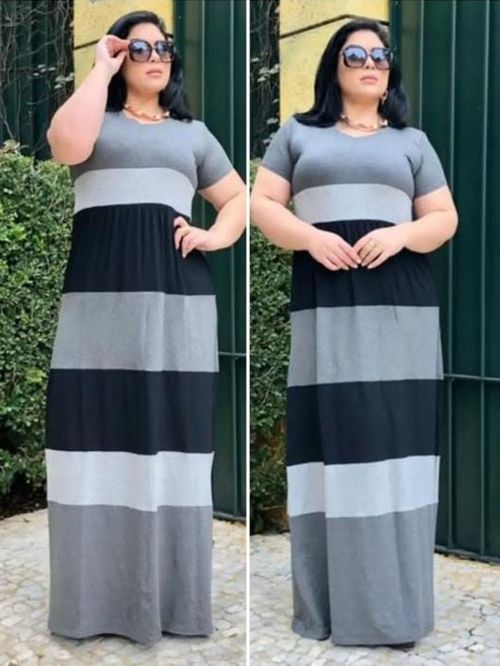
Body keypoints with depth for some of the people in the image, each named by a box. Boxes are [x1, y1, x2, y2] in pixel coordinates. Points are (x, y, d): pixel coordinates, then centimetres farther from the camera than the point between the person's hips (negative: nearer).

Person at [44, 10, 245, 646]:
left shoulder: (193, 132, 21)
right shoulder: (95, 120, 12)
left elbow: (237, 198, 22)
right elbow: (66, 146, -12)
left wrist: (215, 236, 1)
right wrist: (101, 69, 0)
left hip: (176, 295, 2)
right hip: (100, 294, -2)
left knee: (171, 436, 1)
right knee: (101, 433, -4)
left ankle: (171, 594, 11)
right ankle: (100, 593, 7)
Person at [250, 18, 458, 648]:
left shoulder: (412, 141, 19)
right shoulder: (297, 133, 16)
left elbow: (444, 218, 13)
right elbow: (262, 204, 8)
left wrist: (401, 234, -8)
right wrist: (310, 237, -10)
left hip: (400, 305, 1)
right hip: (324, 304, -1)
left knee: (395, 438, -4)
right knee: (331, 438, -5)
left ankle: (395, 603, 4)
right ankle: (328, 602, 3)